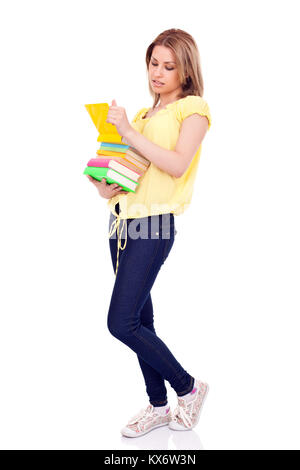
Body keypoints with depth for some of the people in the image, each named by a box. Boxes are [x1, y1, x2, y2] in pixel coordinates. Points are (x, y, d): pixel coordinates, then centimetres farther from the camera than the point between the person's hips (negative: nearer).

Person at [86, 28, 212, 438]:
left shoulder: (193, 108, 2)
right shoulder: (141, 114, 21)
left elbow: (177, 165, -14)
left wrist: (129, 132, -14)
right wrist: (102, 185, 0)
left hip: (154, 225, -7)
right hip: (121, 222, 7)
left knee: (122, 323, -12)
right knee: (140, 320, 9)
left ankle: (189, 387, 9)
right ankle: (159, 407, 23)